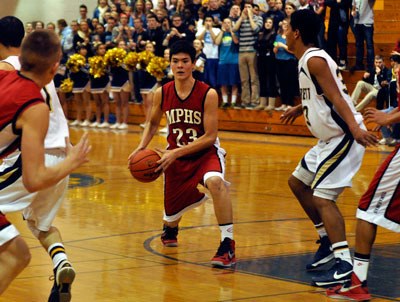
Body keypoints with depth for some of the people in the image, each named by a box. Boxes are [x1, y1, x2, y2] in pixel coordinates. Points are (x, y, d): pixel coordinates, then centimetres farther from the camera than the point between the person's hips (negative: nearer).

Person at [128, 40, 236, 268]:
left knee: (215, 181, -39)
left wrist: (176, 152, -24)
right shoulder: (162, 94, -6)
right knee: (172, 213, 14)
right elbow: (153, 124, 13)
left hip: (206, 152, -4)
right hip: (175, 157, 4)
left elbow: (210, 137, -19)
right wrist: (142, 147, -4)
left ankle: (228, 246, -34)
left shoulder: (208, 94, -19)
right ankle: (170, 229, 57)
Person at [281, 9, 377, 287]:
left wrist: (355, 127, -38)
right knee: (298, 182, 21)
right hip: (331, 138, 11)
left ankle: (344, 265, -17)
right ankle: (328, 241, 26)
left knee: (322, 197, -15)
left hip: (344, 137, -11)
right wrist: (300, 109, 41)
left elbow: (337, 97, -26)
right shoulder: (309, 59, 13)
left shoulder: (314, 60, -16)